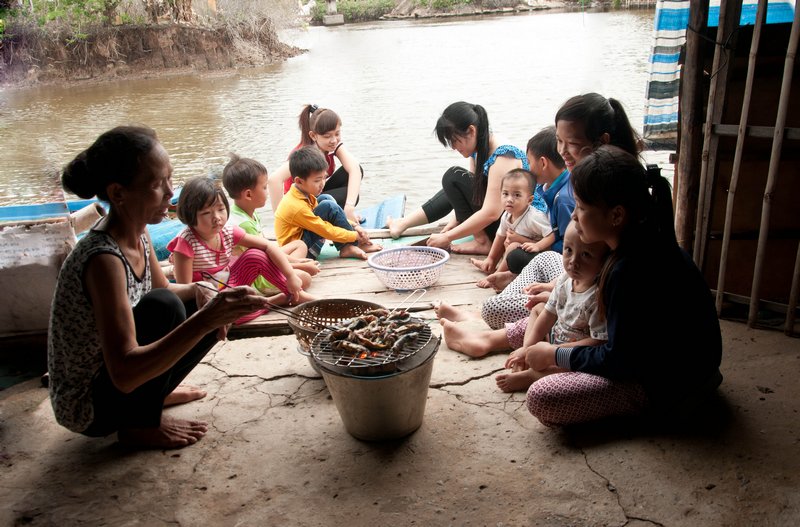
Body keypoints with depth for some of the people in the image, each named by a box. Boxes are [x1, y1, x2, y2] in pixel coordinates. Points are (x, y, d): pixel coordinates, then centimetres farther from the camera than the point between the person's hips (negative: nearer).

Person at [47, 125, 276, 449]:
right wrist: (204, 321, -44)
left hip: (111, 373, 8)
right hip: (85, 406, -8)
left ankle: (155, 391, 13)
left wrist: (198, 291, -11)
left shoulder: (137, 232, -7)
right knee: (162, 308, -29)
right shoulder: (104, 257, -32)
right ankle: (141, 425, -9)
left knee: (214, 317, 2)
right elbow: (125, 374, -37)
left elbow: (163, 287, 12)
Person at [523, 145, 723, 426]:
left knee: (540, 398, -21)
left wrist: (553, 355, -10)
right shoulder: (647, 242, -1)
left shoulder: (631, 270, -30)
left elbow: (617, 361, -22)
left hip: (668, 383, -10)